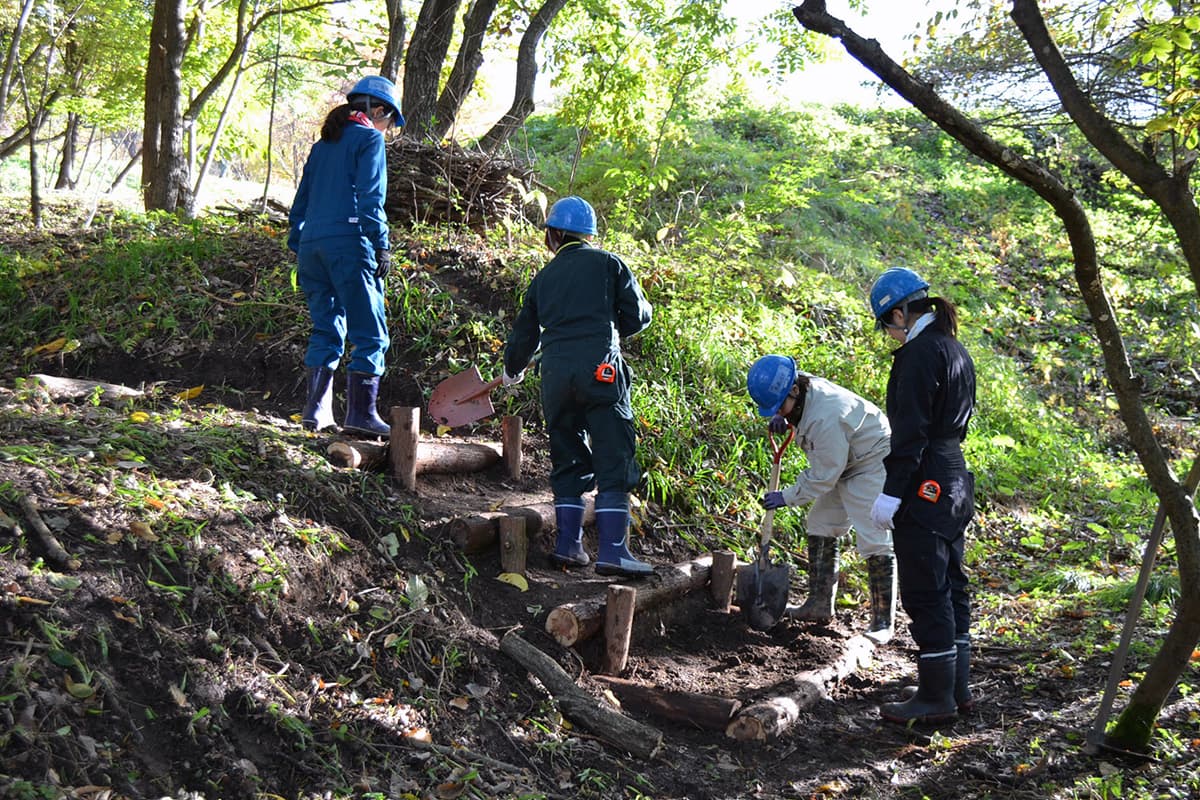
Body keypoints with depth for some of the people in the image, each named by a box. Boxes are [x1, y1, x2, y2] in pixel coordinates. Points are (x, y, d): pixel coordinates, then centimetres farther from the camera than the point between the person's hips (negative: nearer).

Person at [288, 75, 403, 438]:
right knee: (369, 333, -3)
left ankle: (316, 409, 10)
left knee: (325, 330, 13)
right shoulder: (370, 139, 1)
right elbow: (370, 198, -10)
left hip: (311, 243, 7)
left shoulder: (324, 143, 21)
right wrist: (381, 245, -12)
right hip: (348, 242, -7)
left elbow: (302, 197, 20)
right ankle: (361, 413, -7)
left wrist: (298, 245, 22)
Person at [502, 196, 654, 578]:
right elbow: (638, 316, 8)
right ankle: (612, 550, -10)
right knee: (613, 460, -3)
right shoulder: (608, 263, 9)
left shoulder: (543, 278, 19)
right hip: (600, 369, -4)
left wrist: (512, 372, 47)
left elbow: (524, 334, 28)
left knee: (567, 459, 15)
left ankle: (568, 543, 14)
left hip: (555, 373, 4)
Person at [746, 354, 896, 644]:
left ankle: (883, 621, -6)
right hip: (844, 462, 11)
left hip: (873, 465, -10)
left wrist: (787, 497, -17)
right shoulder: (805, 389, -9)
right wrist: (780, 419, -4)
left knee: (875, 541, -13)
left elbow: (823, 476, -27)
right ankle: (820, 604, 20)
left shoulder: (826, 418, -36)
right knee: (821, 526, 11)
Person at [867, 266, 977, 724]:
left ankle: (936, 697, 4)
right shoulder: (955, 350, 14)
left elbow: (911, 431, -21)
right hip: (953, 481, 10)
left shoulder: (919, 352, -16)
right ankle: (957, 687, 24)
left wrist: (891, 493, -20)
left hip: (924, 487, -10)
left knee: (925, 593, -3)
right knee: (949, 587, 16)